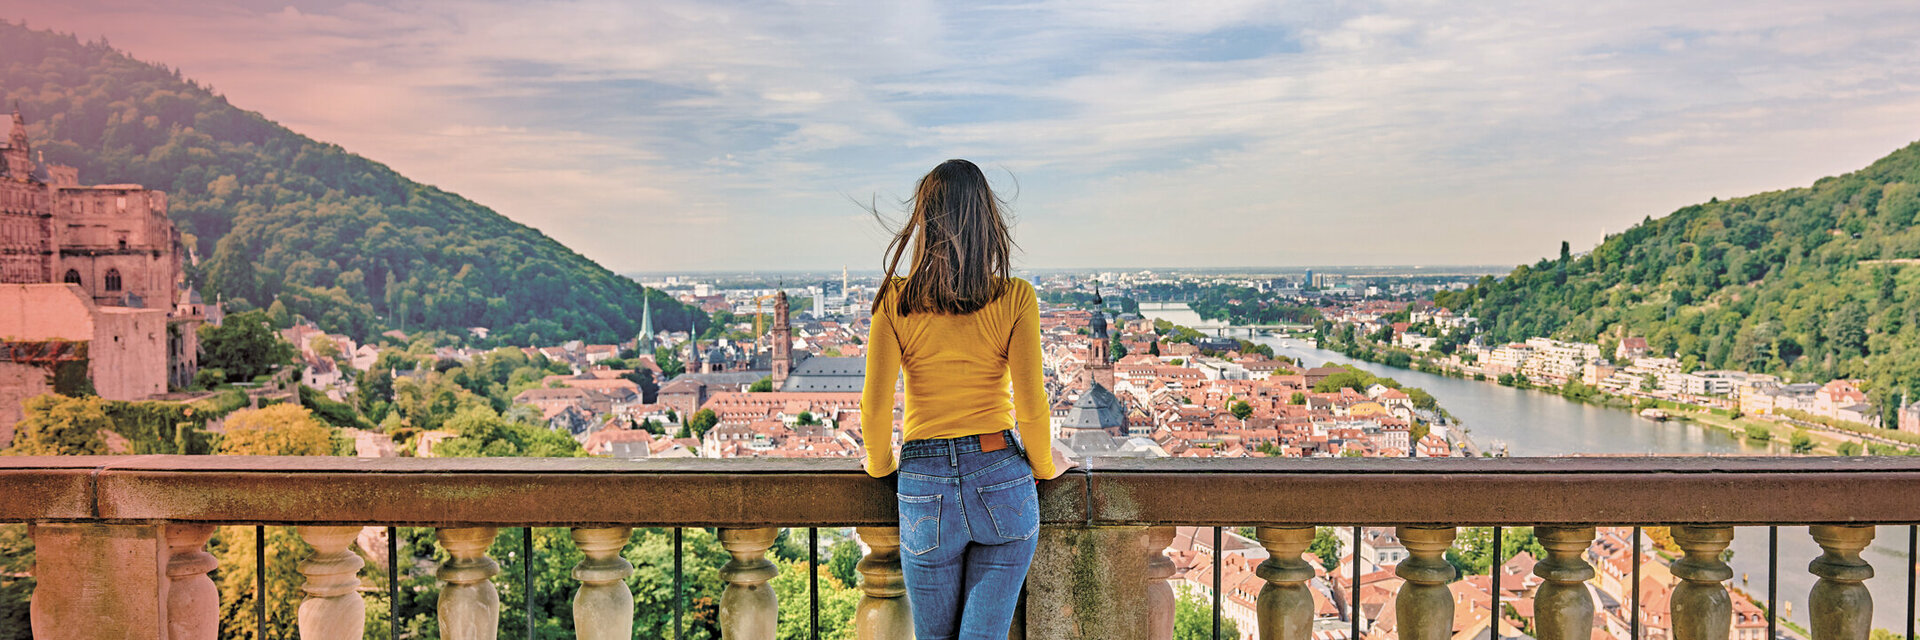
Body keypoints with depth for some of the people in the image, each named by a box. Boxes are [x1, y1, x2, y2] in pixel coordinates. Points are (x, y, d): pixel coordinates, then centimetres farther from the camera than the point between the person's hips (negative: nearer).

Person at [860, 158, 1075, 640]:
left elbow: (875, 405, -4)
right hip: (1002, 480, 0)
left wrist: (880, 465, 15)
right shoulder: (1015, 298, -7)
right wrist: (1044, 467, 11)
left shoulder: (895, 299, -6)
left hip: (925, 488, 1)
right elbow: (1030, 405, -7)